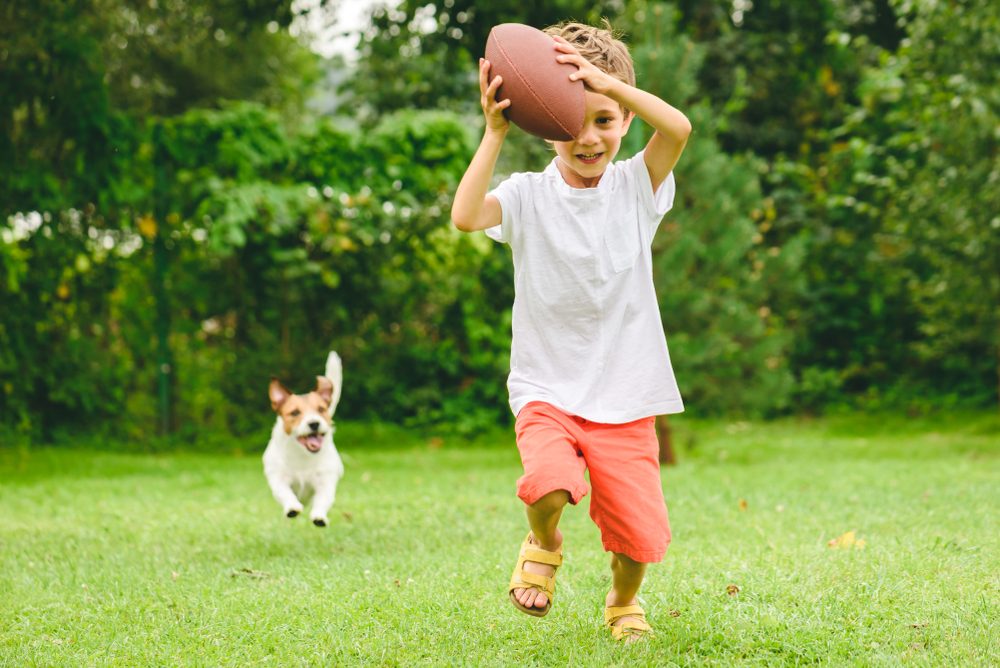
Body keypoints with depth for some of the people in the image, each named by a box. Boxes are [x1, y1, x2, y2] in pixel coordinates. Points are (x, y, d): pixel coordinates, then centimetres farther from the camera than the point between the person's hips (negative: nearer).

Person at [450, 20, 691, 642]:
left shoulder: (635, 185, 0)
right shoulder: (528, 197, -3)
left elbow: (678, 128, -20)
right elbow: (466, 216, -23)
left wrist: (607, 81, -27)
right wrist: (496, 133, -25)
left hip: (625, 397, 2)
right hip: (548, 389, -1)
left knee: (641, 532, 0)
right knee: (550, 483, -30)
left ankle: (623, 602, 37)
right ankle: (544, 545, 8)